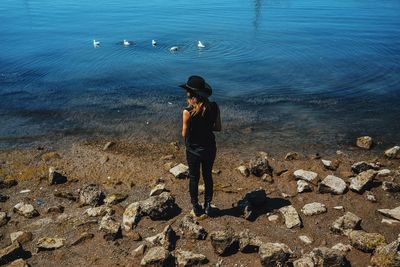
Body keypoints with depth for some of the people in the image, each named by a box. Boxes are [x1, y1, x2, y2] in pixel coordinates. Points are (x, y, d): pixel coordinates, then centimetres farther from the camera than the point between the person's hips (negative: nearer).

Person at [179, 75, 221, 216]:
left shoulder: (188, 112, -23)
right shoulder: (214, 107, -13)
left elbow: (184, 134, -13)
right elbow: (218, 128, -3)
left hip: (193, 150, -3)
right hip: (209, 149, 3)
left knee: (194, 178, 17)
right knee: (208, 176, 22)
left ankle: (196, 207, 30)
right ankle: (208, 205, 33)